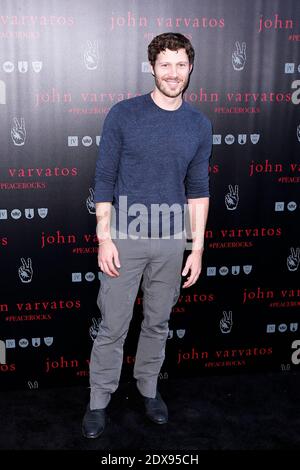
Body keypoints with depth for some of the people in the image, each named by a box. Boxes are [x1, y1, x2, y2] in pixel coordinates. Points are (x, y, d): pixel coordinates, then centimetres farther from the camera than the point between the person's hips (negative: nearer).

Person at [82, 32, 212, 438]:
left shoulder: (199, 125, 4)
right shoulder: (123, 115, -6)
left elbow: (198, 189, 7)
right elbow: (104, 180, -4)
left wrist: (197, 247, 4)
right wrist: (104, 239, -9)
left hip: (172, 241, 3)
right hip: (125, 238, -3)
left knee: (158, 322, 15)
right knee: (113, 327, 4)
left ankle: (148, 389, 35)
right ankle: (99, 401, 22)